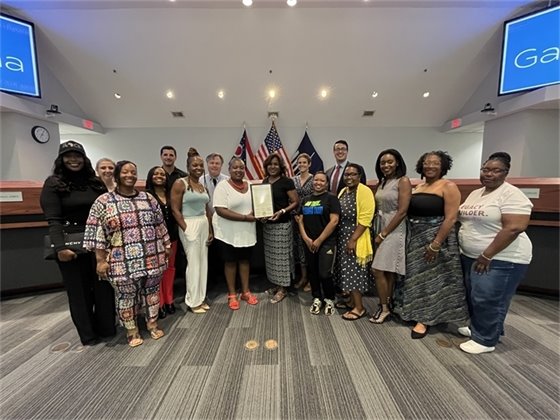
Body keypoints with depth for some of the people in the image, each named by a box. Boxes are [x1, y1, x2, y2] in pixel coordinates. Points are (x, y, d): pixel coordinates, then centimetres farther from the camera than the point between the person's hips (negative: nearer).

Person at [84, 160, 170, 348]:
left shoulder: (149, 198, 5)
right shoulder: (103, 201, -4)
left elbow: (160, 225, 9)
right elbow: (97, 233, -5)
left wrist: (167, 246, 9)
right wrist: (101, 260, -7)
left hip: (152, 257, 3)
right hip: (123, 261, -2)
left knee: (152, 289, 13)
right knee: (126, 295, 11)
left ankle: (152, 322, 33)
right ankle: (132, 330, 31)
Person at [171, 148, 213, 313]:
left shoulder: (203, 186, 12)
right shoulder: (180, 184, -7)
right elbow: (175, 209, -11)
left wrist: (210, 230, 13)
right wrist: (186, 229, -15)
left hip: (204, 225, 7)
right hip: (190, 226, -7)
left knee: (204, 262, 11)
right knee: (194, 263, 0)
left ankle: (201, 298, 25)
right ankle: (193, 301, 17)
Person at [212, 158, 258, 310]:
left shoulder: (250, 185, 6)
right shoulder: (223, 186, -12)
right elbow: (220, 210, -21)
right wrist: (245, 217, -23)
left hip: (246, 231, 5)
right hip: (228, 232, -5)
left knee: (245, 260, 14)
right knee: (230, 262, 9)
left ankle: (246, 291, 30)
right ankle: (232, 295, 25)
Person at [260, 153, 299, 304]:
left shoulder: (287, 181, -8)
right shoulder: (265, 181, 10)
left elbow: (296, 202, -9)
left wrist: (282, 211, -23)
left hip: (282, 224, -6)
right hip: (267, 224, 7)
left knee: (281, 255, 2)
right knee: (270, 255, 13)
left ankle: (282, 288, 16)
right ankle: (276, 284, 30)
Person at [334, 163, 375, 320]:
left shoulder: (364, 192, -13)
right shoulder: (343, 191, 12)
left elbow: (365, 219, -19)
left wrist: (353, 239, -21)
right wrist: (343, 238, 13)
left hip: (355, 239, -8)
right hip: (342, 238, 8)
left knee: (354, 271, 0)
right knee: (347, 270, 15)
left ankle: (359, 307, 15)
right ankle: (352, 301, 30)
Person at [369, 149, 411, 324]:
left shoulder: (403, 181, -9)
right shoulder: (381, 182, 12)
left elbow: (402, 211, -15)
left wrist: (384, 233, -14)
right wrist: (377, 231, 5)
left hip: (394, 230, -7)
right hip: (380, 228, 7)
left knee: (378, 270, -6)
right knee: (386, 271, 13)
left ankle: (384, 307, 14)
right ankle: (386, 305, 25)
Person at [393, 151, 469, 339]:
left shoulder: (448, 187, -9)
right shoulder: (418, 187, 10)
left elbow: (450, 218, -16)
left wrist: (435, 244, -22)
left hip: (436, 238, -6)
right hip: (415, 237, 6)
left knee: (431, 277, 5)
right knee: (416, 276, 16)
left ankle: (425, 319, 18)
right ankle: (415, 312, 34)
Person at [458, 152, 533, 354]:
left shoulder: (511, 195, -15)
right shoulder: (475, 193, 10)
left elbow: (514, 228, -23)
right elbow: (467, 221, 16)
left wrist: (487, 255, -23)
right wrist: (463, 250, 12)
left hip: (500, 259, -8)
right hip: (471, 256, 8)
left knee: (488, 300, 1)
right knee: (474, 297, 18)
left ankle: (485, 339, 17)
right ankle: (478, 327, 35)